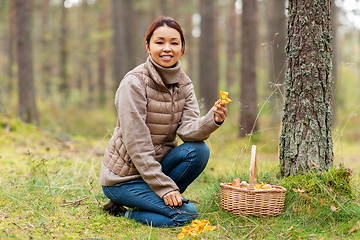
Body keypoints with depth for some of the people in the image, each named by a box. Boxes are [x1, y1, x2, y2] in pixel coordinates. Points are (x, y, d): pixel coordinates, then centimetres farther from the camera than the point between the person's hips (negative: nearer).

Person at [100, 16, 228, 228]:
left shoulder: (184, 84, 3)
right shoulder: (134, 83, -18)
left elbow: (188, 129, -11)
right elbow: (137, 144, -20)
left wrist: (212, 121, -33)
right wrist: (164, 186, -22)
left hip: (156, 166, 7)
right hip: (123, 177, -7)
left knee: (199, 150, -20)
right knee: (186, 214, -21)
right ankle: (126, 213, 1)